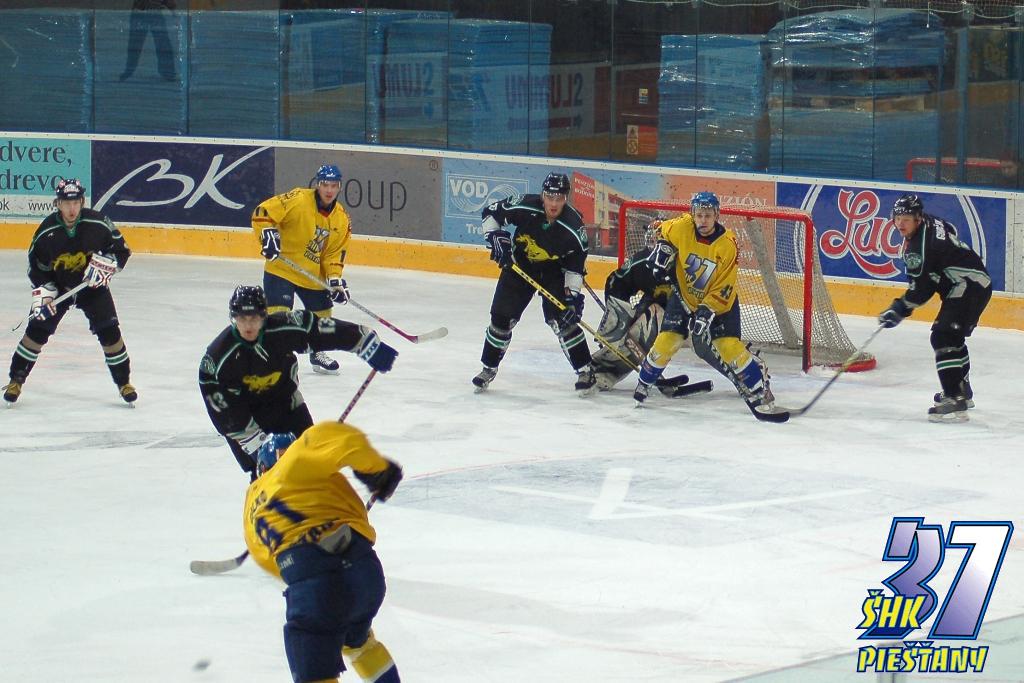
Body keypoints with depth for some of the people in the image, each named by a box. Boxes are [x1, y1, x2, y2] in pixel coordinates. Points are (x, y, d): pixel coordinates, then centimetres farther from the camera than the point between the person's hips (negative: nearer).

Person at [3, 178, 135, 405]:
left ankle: (124, 382, 7)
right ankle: (16, 380, 5)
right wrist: (43, 294, -16)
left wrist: (104, 265, -23)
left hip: (92, 286, 0)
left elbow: (121, 250, -8)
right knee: (37, 329, -8)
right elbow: (36, 267, -7)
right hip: (57, 285, 0)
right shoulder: (47, 231, -17)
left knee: (109, 331, -9)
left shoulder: (98, 223, -19)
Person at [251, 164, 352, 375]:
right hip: (281, 268, -6)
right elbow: (262, 213, -20)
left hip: (313, 275, 6)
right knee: (278, 312, -17)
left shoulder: (341, 219, 0)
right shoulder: (298, 200, -19)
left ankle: (318, 353, 41)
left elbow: (334, 252, 6)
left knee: (322, 314, 18)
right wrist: (267, 234, -33)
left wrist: (334, 278, -6)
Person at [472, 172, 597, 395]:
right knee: (502, 317, -1)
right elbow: (491, 212, -10)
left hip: (554, 270, -2)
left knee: (563, 320, -14)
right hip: (519, 265, 2)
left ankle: (586, 371, -3)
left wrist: (573, 295, -23)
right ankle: (489, 369, 16)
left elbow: (575, 265, -16)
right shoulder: (525, 206, -26)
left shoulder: (574, 227, -27)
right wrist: (495, 237, -23)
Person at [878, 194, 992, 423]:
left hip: (969, 285, -11)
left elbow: (922, 286, -20)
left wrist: (900, 309, -13)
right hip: (975, 283, 11)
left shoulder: (922, 243, -22)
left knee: (944, 337, -19)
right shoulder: (931, 223, 8)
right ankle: (962, 391, 40)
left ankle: (954, 400, -27)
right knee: (953, 337, 25)